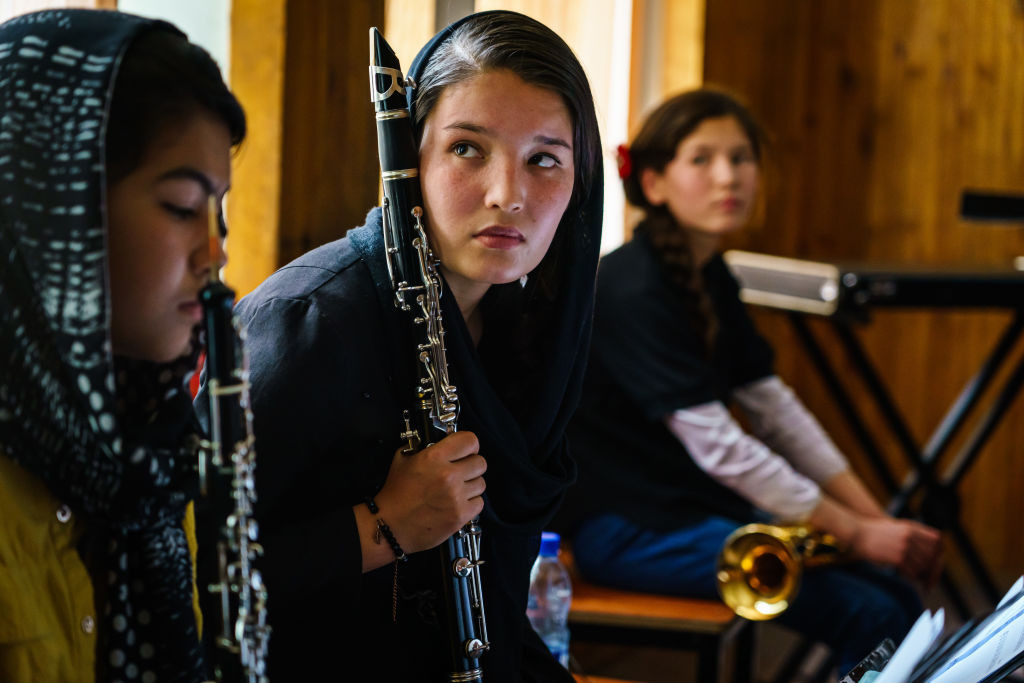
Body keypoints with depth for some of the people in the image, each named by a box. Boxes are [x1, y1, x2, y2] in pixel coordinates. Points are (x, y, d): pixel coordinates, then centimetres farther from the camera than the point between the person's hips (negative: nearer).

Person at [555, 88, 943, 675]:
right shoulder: (634, 292, -20)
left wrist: (877, 519, 1)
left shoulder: (709, 278, 9)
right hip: (627, 528, -9)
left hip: (696, 505, 9)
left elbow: (776, 408, 10)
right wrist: (853, 532, -18)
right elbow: (717, 445, -23)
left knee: (899, 598, 0)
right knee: (871, 618, -18)